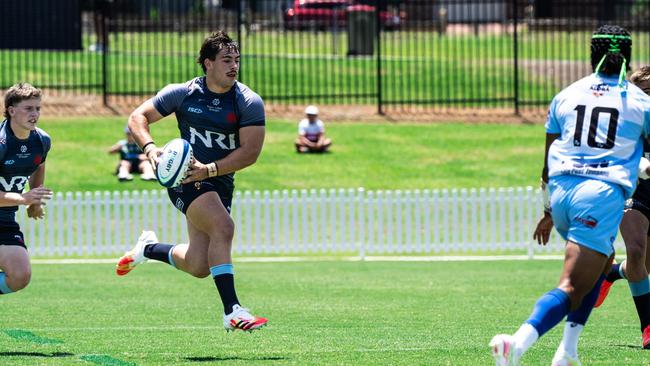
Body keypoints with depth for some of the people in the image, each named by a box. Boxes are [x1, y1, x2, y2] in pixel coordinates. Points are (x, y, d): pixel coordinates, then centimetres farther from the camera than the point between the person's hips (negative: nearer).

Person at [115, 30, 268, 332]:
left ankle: (148, 249, 32)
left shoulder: (249, 103, -4)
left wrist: (209, 169, -24)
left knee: (198, 267, 2)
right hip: (185, 179, -4)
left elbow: (250, 151, -12)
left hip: (221, 182, 4)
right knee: (223, 227, -30)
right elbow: (138, 117, 1)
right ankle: (232, 311, -30)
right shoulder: (182, 93, -4)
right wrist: (150, 148, -19)